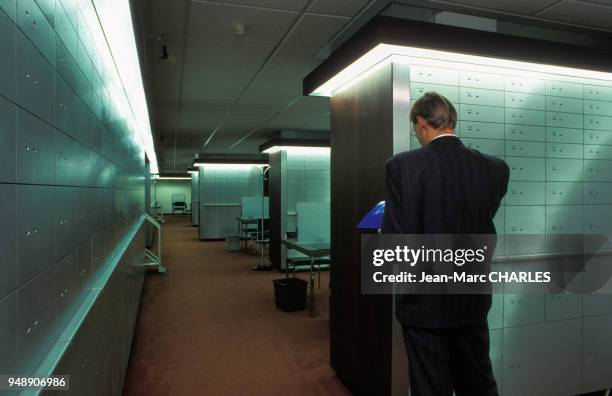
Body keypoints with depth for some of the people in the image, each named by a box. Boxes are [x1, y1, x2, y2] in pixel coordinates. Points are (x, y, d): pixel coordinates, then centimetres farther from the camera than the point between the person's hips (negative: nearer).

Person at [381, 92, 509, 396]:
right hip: (473, 299, 4)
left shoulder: (402, 165, -17)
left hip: (424, 301, -4)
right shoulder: (495, 168, -4)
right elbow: (480, 226, 4)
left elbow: (395, 238, -17)